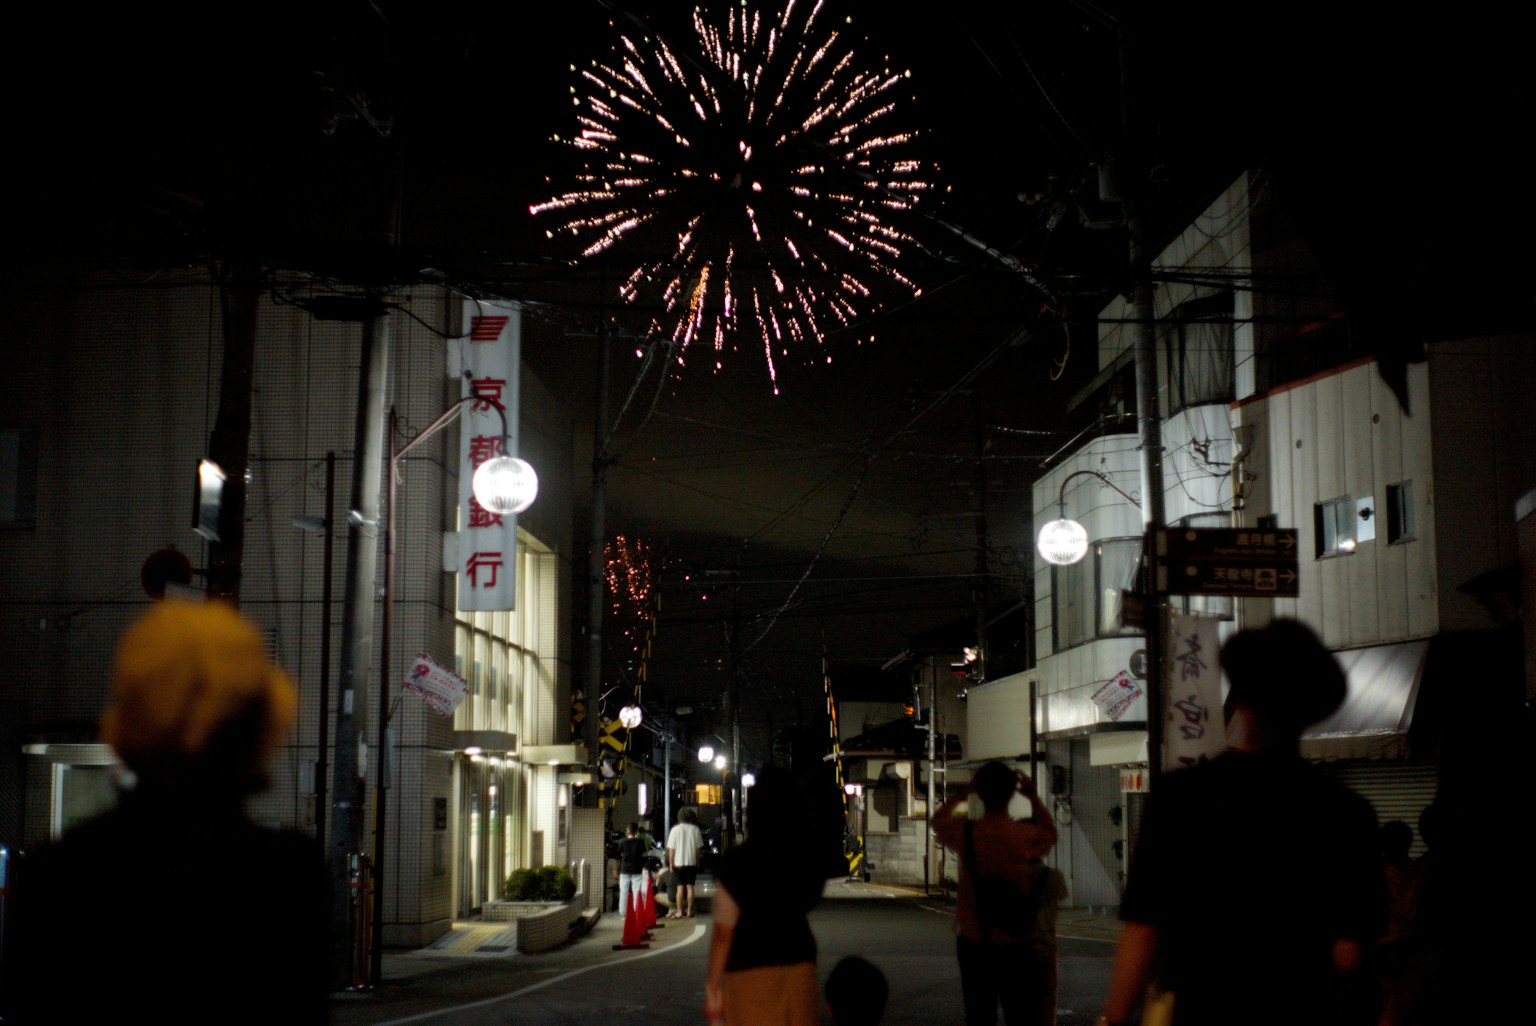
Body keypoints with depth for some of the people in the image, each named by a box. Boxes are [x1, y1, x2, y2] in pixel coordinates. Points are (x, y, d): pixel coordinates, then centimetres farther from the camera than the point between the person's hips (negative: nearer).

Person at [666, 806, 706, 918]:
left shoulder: (675, 829, -6)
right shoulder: (696, 830, 0)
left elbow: (671, 849, -6)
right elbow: (699, 848, 3)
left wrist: (670, 863, 0)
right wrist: (697, 862, 12)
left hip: (678, 863, -2)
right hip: (692, 862, 2)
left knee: (680, 887, 2)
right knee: (690, 887, 6)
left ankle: (679, 912, 2)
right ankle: (689, 911, 7)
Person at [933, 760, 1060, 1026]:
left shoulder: (966, 833, -7)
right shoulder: (1025, 836, -10)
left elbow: (938, 820, 17)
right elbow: (1050, 833, 16)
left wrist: (963, 793, 24)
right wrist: (1034, 797, 22)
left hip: (973, 943, 1)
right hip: (1015, 946, -1)